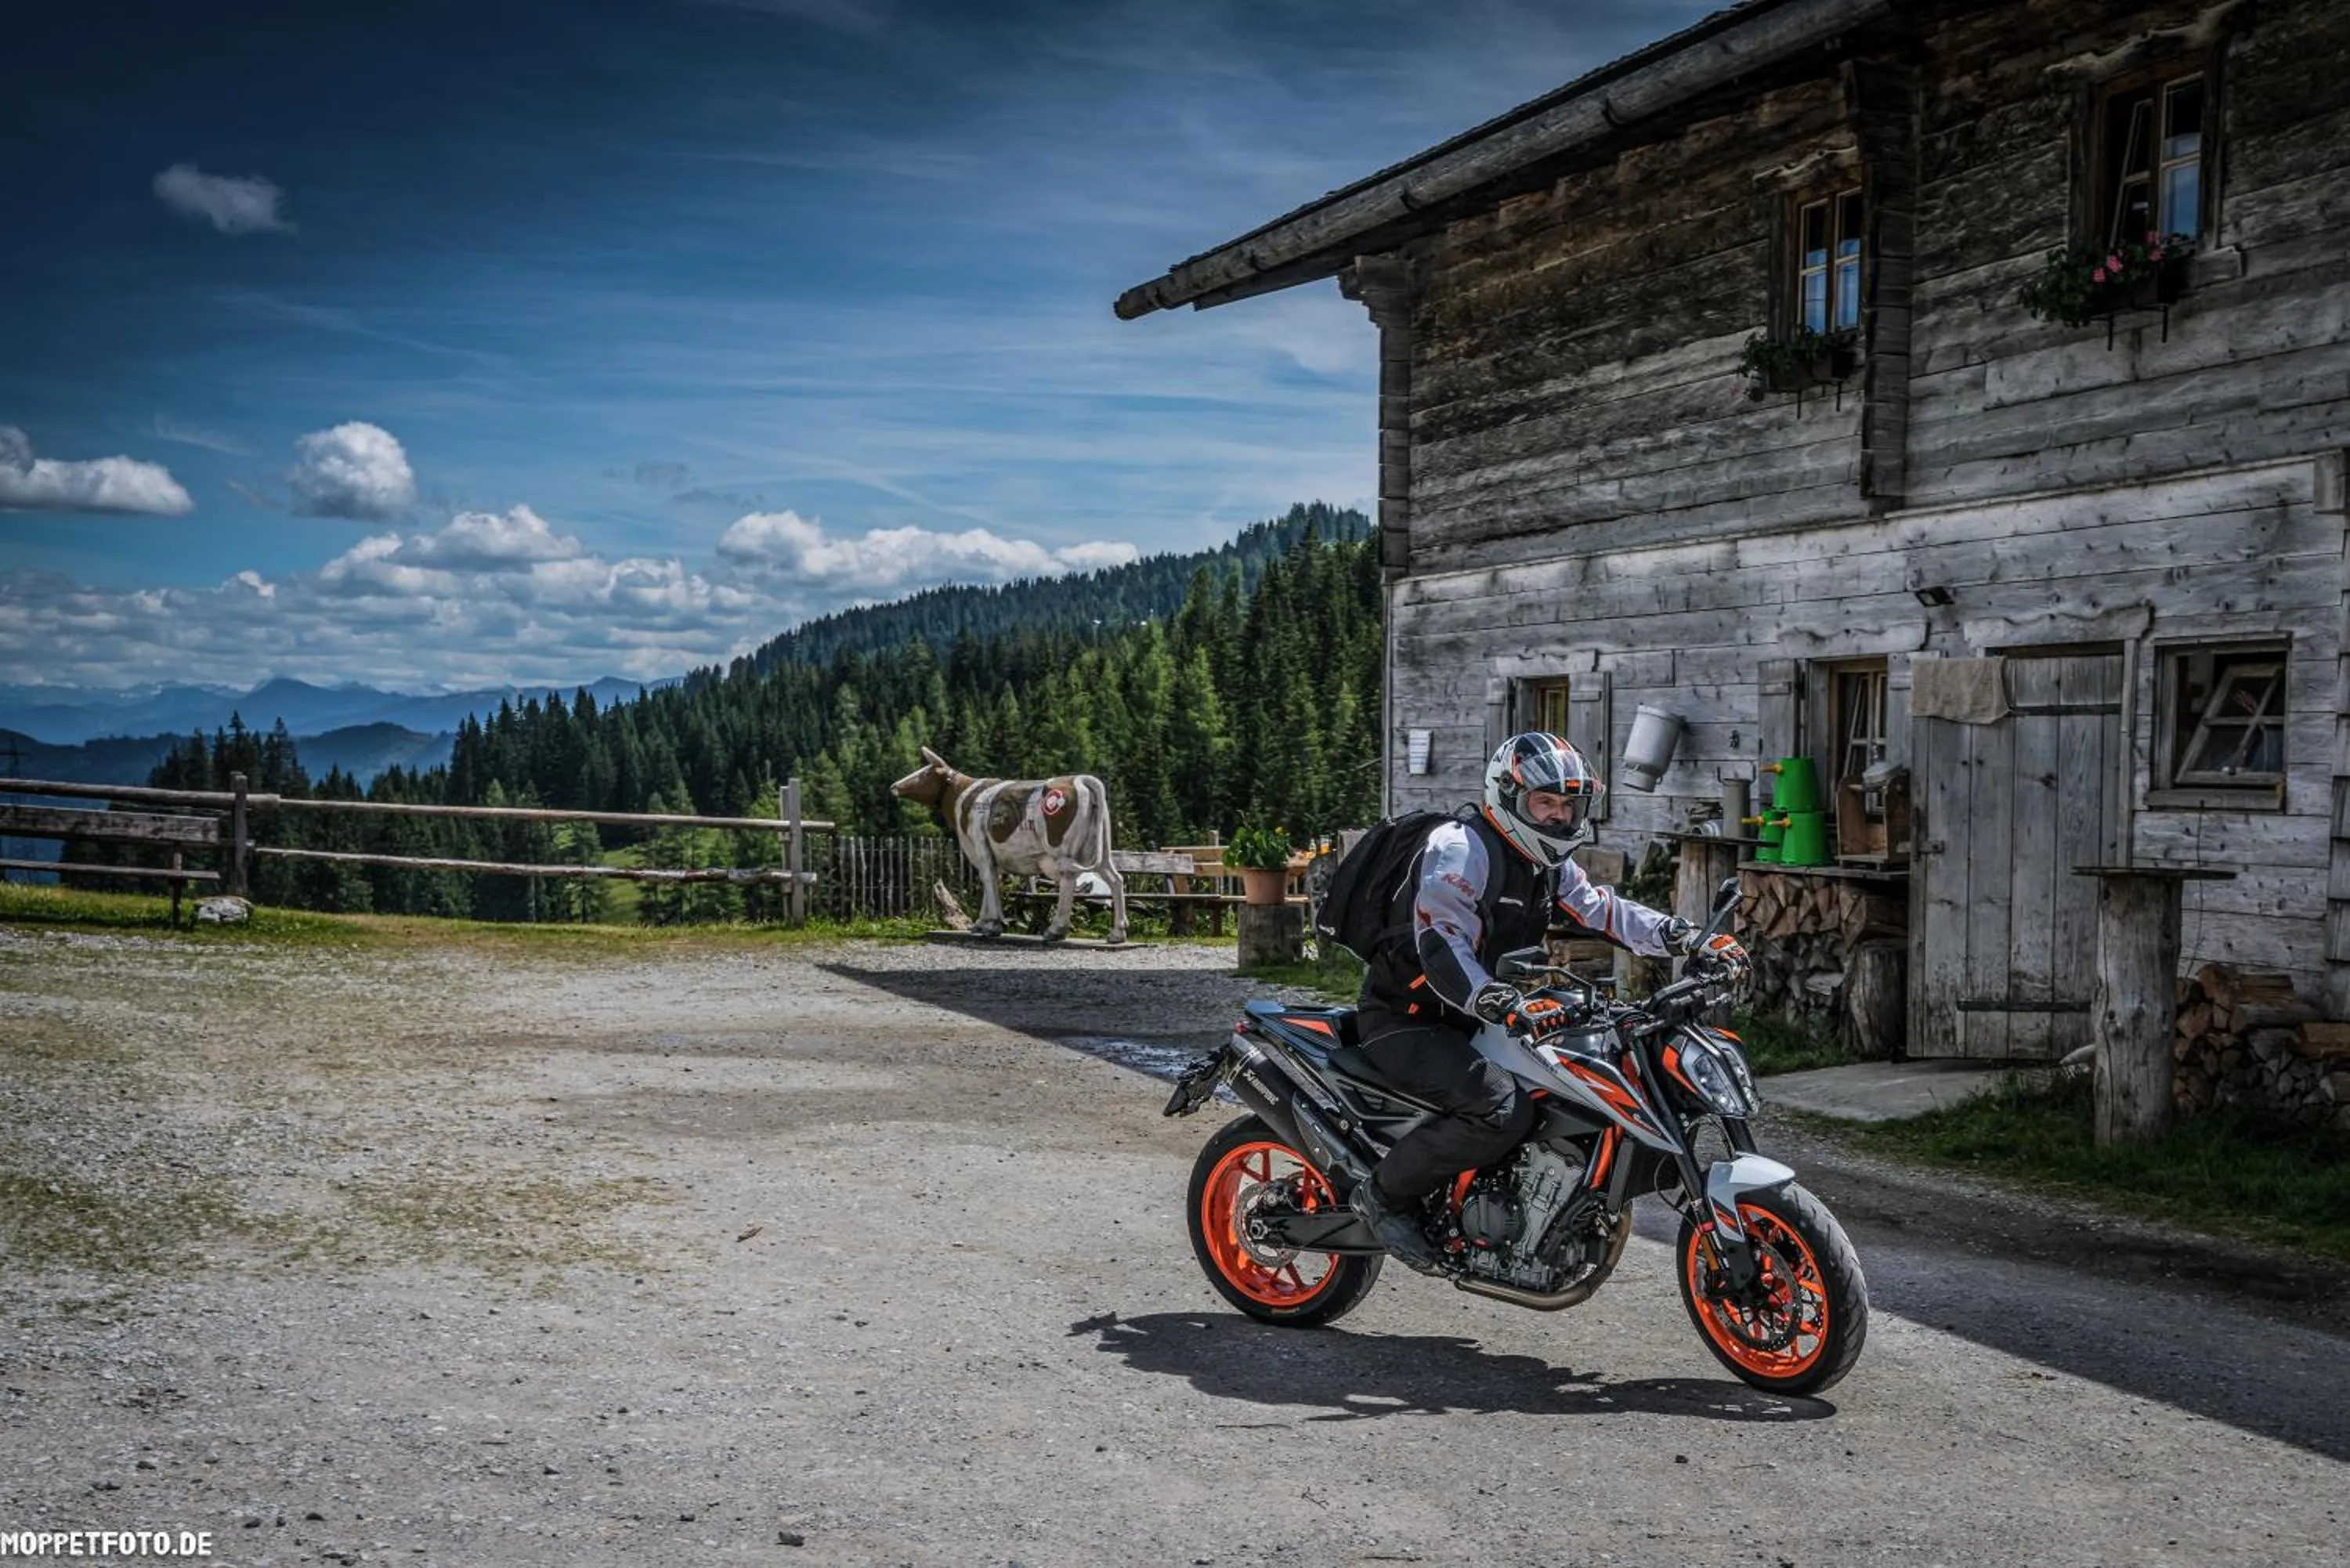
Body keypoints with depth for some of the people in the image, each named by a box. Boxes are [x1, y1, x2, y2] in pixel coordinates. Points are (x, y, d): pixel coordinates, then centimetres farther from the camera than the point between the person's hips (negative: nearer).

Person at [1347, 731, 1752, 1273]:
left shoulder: (1548, 866, 11)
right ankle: (1384, 1194, -13)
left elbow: (1602, 911, 9)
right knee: (1503, 1109, -30)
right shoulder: (1460, 847, -19)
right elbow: (1440, 946, -30)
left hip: (1466, 1023, 10)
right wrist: (1508, 1007, -45)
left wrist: (1690, 939, -5)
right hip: (1406, 1020, -10)